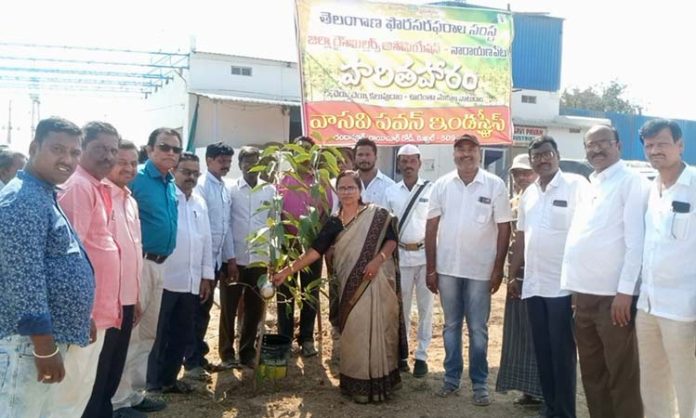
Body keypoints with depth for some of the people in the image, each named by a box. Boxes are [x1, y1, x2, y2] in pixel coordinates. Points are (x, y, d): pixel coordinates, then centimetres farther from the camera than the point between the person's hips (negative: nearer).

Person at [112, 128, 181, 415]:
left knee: (148, 332, 15)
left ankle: (134, 393, 28)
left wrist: (161, 259, 18)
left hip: (159, 264, 9)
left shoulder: (172, 185, 14)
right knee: (128, 332, -5)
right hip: (137, 261, -9)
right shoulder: (135, 178, -10)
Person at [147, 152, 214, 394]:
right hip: (164, 280, -6)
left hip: (191, 282, 7)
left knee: (183, 336, 14)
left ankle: (169, 379, 28)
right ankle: (152, 383, 17)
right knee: (158, 335, 4)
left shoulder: (200, 203, 14)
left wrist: (207, 276, 12)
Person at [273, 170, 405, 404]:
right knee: (353, 333, 6)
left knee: (377, 330, 2)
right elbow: (315, 251, 2)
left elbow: (391, 241, 0)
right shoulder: (334, 223, 6)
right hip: (351, 286, 3)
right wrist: (287, 271, -5)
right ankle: (357, 383, 19)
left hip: (377, 282, -2)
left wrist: (378, 259, -18)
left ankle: (378, 382, 15)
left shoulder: (377, 215, -2)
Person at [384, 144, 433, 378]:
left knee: (425, 307, 5)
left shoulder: (432, 190, -2)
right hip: (400, 255, 2)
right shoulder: (391, 192, 5)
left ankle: (421, 355, 15)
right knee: (401, 307, 10)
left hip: (425, 254, -2)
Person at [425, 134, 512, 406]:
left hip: (481, 270, -2)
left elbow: (504, 228, -3)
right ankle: (451, 378, 26)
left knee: (478, 330, 7)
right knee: (451, 326, 13)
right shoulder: (442, 185, 2)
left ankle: (480, 383, 19)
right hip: (447, 268, 2)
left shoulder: (495, 185, -4)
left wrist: (498, 268, -6)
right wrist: (430, 268, 1)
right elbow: (431, 227, 4)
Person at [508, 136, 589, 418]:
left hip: (563, 284, -6)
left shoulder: (576, 185, -6)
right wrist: (512, 274, 16)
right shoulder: (529, 193, 13)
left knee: (562, 352, 1)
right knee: (542, 351, 13)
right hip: (533, 284, 6)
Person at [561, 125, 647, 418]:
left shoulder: (630, 181, -5)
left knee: (621, 376, 2)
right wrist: (575, 288, 13)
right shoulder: (589, 185, 17)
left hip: (613, 294, -7)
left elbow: (636, 240, -12)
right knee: (592, 372, 15)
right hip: (585, 293, 7)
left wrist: (625, 290, -18)